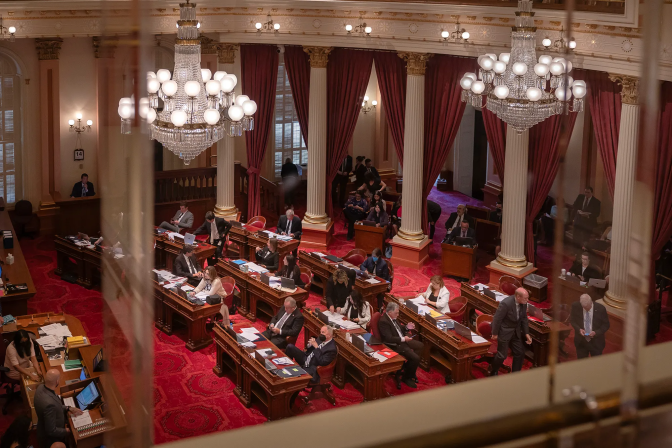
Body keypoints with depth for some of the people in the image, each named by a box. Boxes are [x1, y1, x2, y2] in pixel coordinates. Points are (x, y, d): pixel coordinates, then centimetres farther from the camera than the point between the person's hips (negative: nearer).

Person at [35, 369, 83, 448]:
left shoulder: (41, 387, -15)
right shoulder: (49, 403, -41)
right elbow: (51, 431, -29)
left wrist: (68, 408, -1)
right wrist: (65, 431, -13)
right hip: (51, 440, -8)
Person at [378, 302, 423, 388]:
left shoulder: (393, 318, 4)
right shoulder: (383, 321, -24)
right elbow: (389, 338, -28)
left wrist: (407, 327, 0)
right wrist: (403, 339, -28)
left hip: (402, 340, 11)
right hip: (395, 345, -11)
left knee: (420, 345, 18)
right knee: (415, 358, -18)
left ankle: (408, 369, 23)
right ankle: (406, 377, 5)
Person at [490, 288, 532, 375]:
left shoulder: (523, 303, -9)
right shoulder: (506, 303, -30)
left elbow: (524, 318, 6)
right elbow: (497, 319, -21)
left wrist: (527, 334, 3)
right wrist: (495, 334, -11)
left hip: (516, 332, 7)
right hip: (504, 332, -7)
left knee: (520, 353, 8)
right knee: (502, 355, 1)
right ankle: (494, 372, 28)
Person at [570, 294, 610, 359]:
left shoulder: (600, 308, -19)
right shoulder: (575, 306, -15)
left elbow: (606, 325, -7)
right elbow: (572, 320, 2)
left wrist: (596, 332, -23)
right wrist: (579, 329, -17)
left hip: (596, 342, -1)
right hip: (581, 341, 1)